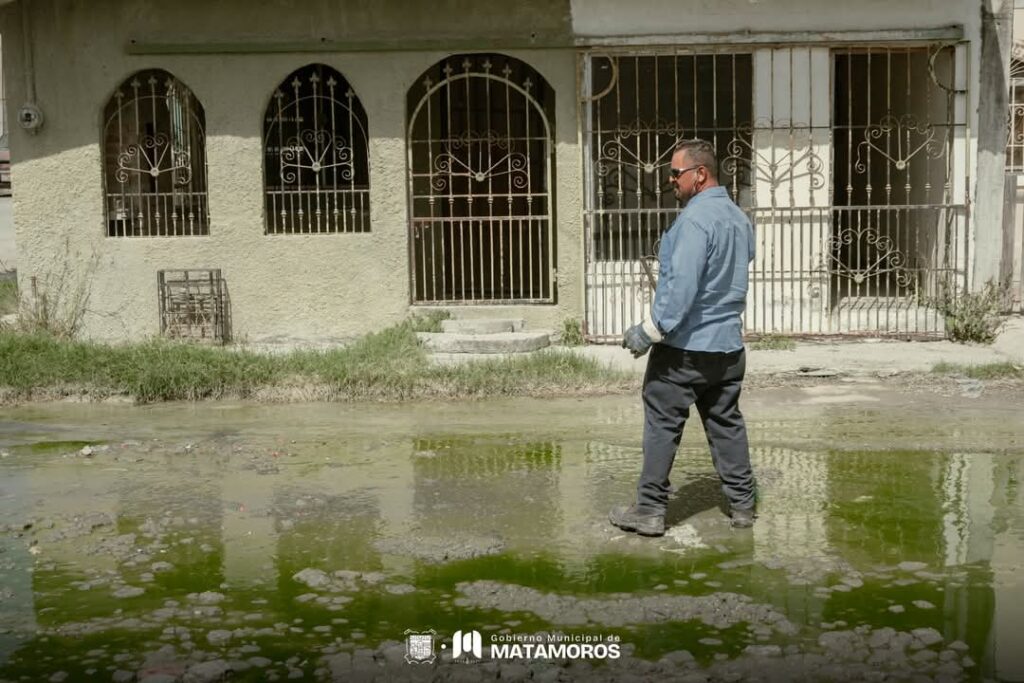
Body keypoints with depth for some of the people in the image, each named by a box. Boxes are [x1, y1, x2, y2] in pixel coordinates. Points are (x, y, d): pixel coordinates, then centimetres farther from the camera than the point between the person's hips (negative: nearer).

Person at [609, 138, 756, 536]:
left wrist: (650, 331, -18)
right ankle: (742, 505, 20)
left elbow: (681, 287, -24)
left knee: (662, 425, 0)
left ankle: (650, 511, 5)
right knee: (726, 424, 15)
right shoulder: (740, 219, 11)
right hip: (729, 344, 8)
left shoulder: (695, 219, -18)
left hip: (685, 345, -8)